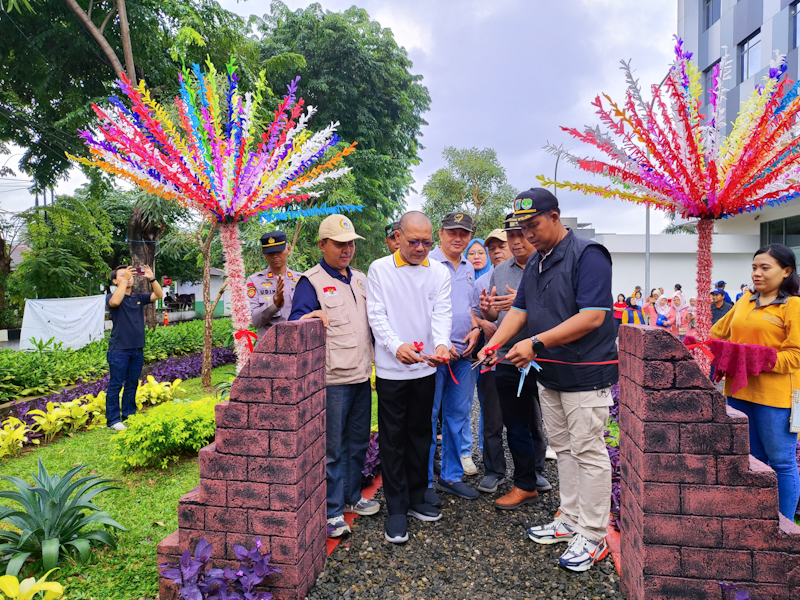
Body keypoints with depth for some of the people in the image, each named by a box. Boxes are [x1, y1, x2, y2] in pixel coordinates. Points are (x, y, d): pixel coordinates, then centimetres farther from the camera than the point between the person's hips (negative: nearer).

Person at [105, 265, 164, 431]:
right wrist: (124, 279, -24)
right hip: (119, 350, -5)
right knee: (115, 385, -1)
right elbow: (115, 301, -27)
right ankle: (113, 420, 6)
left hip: (137, 349, 5)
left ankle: (129, 416, 22)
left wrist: (151, 278, -13)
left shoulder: (139, 298, 11)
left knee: (132, 385, 12)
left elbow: (159, 295, 1)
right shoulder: (111, 297, -3)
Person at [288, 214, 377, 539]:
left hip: (361, 375, 7)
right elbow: (296, 324, -16)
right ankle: (332, 510, 14)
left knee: (358, 442, 17)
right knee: (332, 448, 1)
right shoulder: (311, 281, -6)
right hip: (332, 378, -7)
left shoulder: (360, 279, 14)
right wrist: (309, 316, -38)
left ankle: (352, 497, 34)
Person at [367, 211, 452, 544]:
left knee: (421, 434, 15)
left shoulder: (439, 272, 5)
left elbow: (442, 312, -5)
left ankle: (417, 497, 31)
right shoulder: (379, 269, -2)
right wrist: (396, 346, -25)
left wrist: (441, 343, -26)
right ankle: (396, 509, 15)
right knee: (392, 439, 3)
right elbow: (376, 315, -7)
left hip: (425, 367, 3)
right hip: (390, 368, -3)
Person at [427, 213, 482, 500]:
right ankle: (424, 482, 13)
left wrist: (475, 330, 5)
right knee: (428, 416, 0)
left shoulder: (468, 268, 15)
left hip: (462, 352, 7)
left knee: (458, 414, 12)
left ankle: (451, 476, 26)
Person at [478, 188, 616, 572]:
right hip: (549, 374, 8)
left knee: (588, 452, 1)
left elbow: (593, 317, -23)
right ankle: (570, 520, 30)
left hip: (586, 374, -8)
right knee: (563, 448, 16)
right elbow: (519, 310, 12)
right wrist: (493, 344, -4)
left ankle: (592, 536, 15)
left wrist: (537, 343, -25)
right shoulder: (535, 262, 11)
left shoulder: (587, 255, -15)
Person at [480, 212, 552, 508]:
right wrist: (487, 310, -9)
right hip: (507, 359, 4)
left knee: (535, 423, 10)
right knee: (515, 425, 11)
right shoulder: (499, 271, 12)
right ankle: (527, 483, 25)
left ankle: (533, 476, 26)